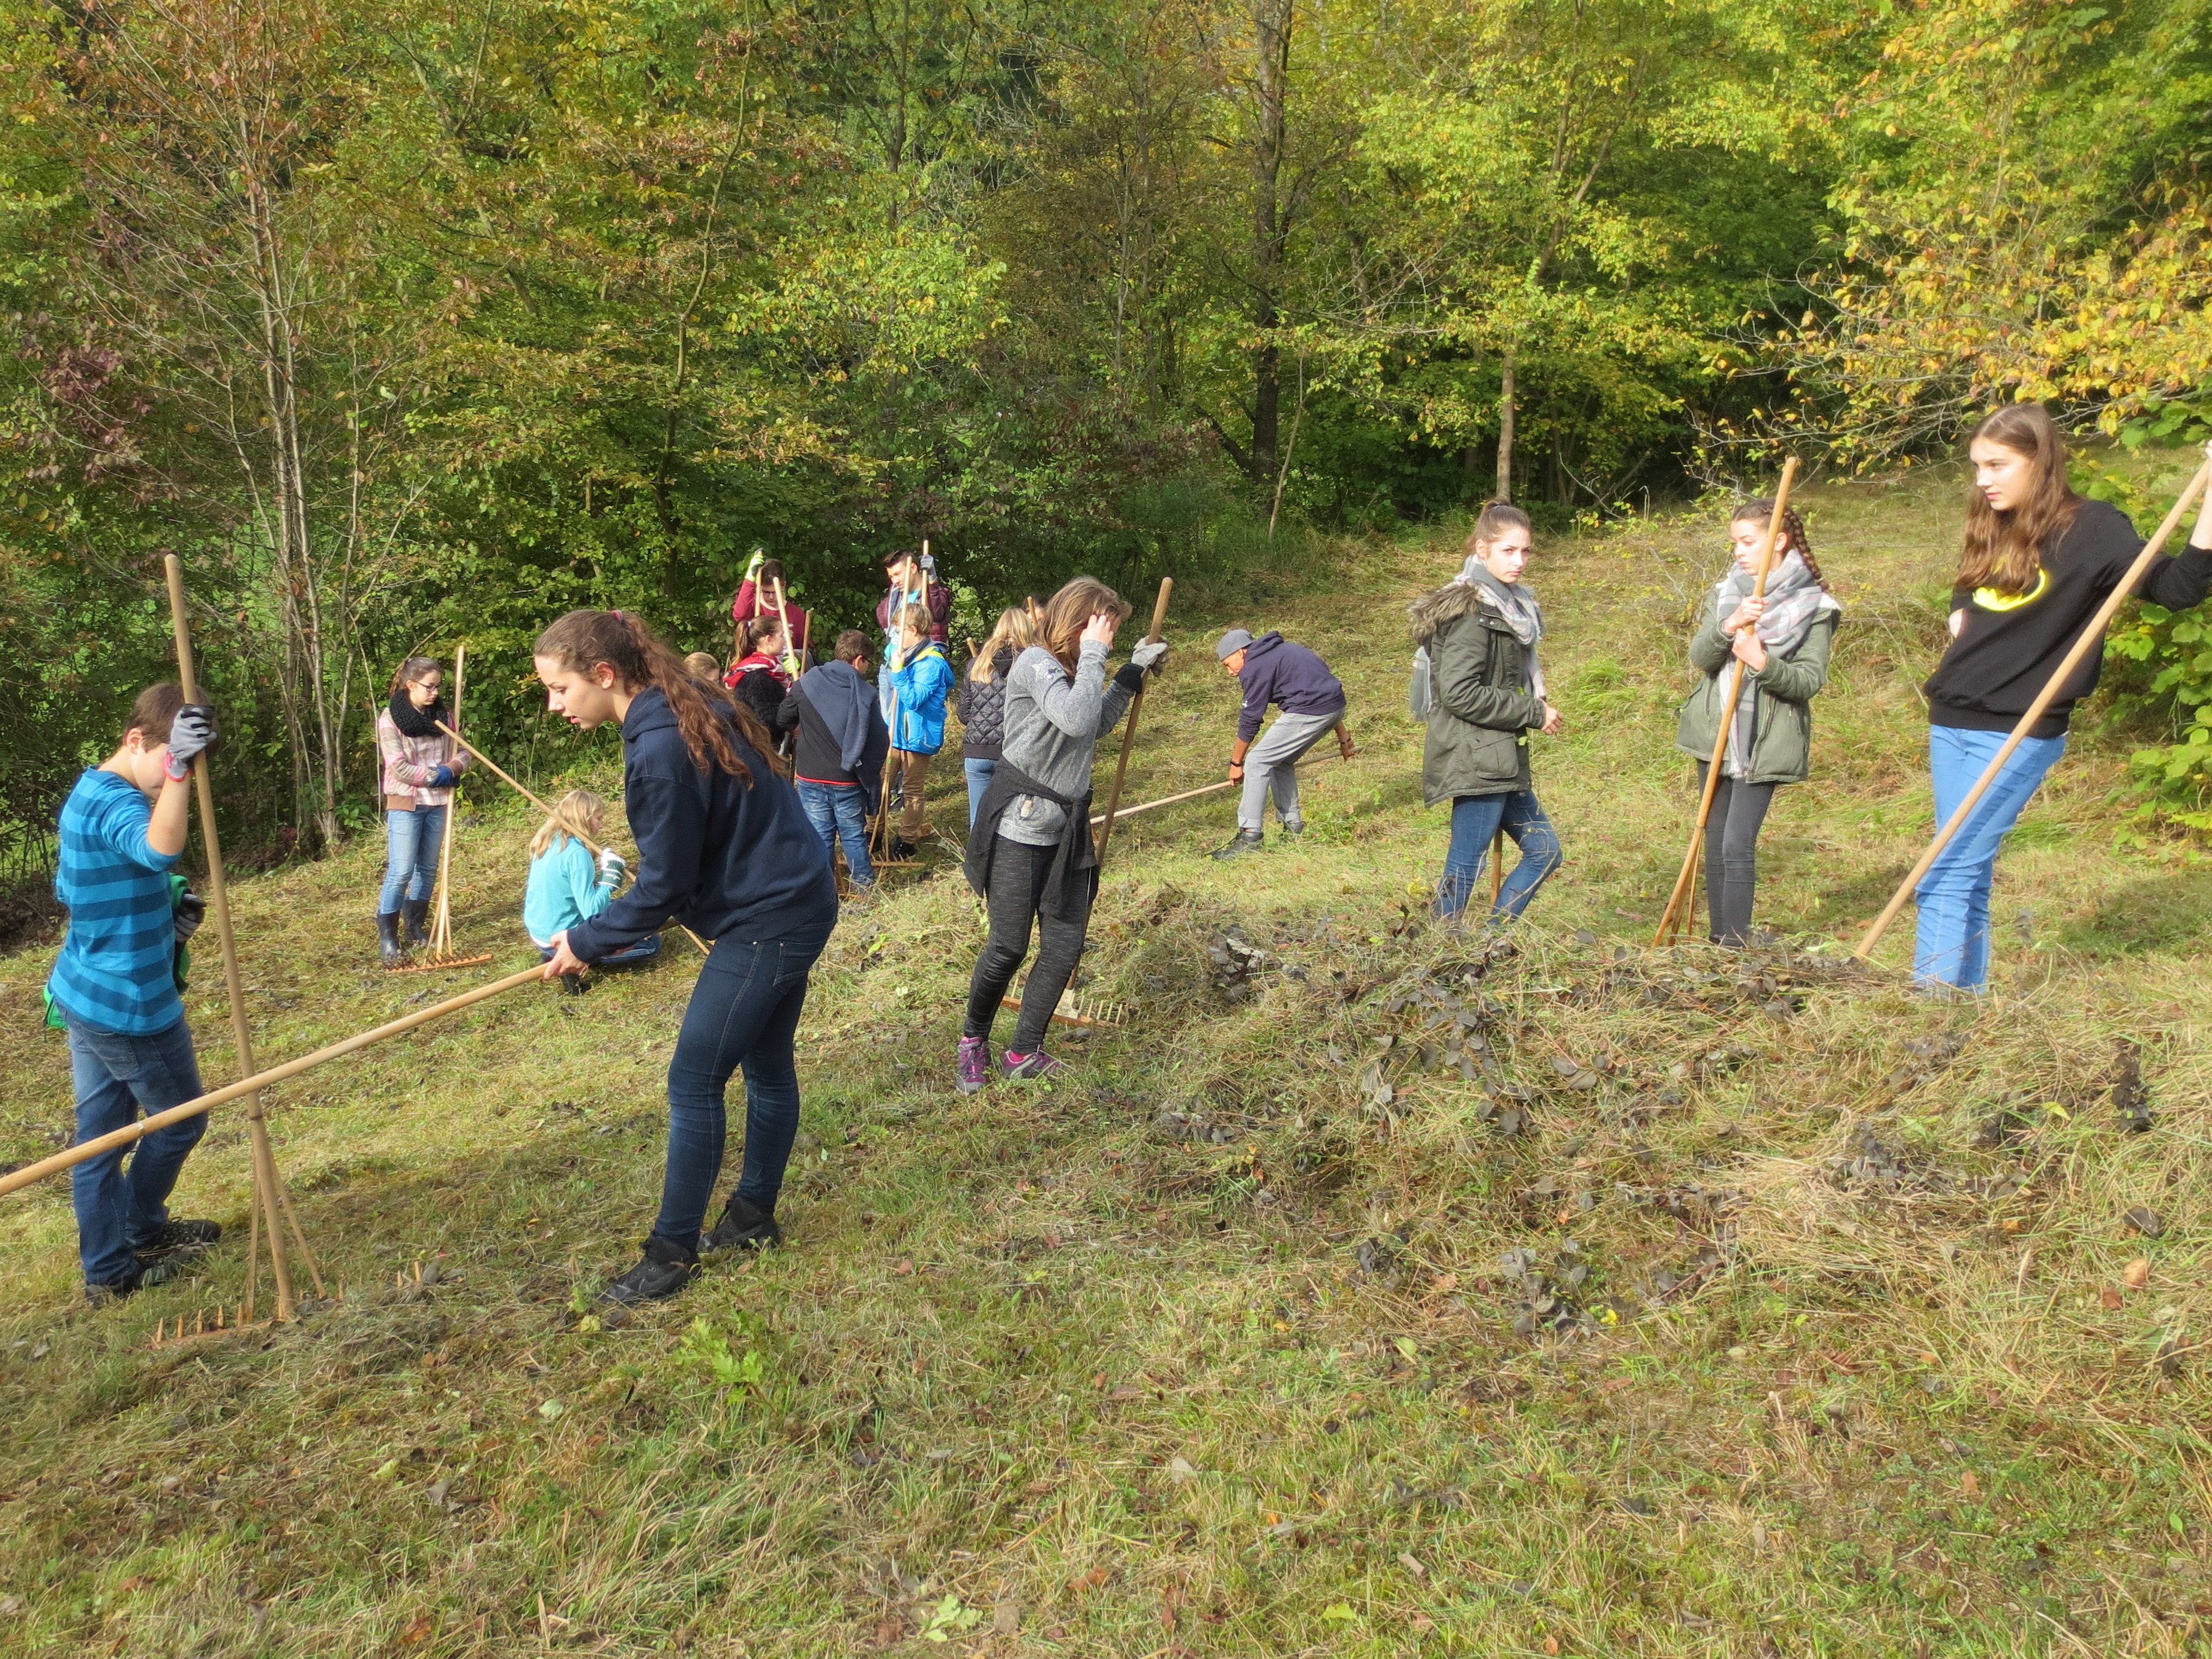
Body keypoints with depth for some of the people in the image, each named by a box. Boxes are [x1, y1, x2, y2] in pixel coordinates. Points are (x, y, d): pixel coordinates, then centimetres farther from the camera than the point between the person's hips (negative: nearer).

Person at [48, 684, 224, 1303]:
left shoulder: (89, 792, 9)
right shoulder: (111, 799, -23)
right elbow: (159, 850, -47)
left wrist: (163, 908, 8)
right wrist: (178, 768, -54)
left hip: (84, 995, 9)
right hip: (129, 1005, -9)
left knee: (100, 1135, 16)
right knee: (180, 1121, 13)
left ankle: (107, 1270, 27)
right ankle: (139, 1234, 32)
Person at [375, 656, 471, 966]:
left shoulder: (444, 715, 5)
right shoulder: (390, 718, -11)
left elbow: (463, 752, 8)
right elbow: (399, 767, -16)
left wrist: (451, 770, -13)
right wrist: (436, 776, -13)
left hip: (438, 803, 6)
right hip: (405, 804, -6)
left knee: (428, 868, 12)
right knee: (400, 871, -8)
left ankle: (415, 924, 25)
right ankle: (387, 935, 1)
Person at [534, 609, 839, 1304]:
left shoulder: (660, 750, -24)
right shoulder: (691, 706, 5)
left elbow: (663, 888, -18)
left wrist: (586, 942, -4)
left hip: (767, 922, -10)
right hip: (794, 901, 10)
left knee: (692, 1086, 0)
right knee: (766, 1067, 19)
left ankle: (672, 1253, 13)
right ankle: (753, 1218, 34)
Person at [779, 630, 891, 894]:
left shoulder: (807, 683, -4)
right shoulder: (865, 693, -10)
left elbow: (782, 720, 6)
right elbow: (880, 741, -9)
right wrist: (872, 773, 7)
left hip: (810, 777, 1)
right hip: (848, 781, -1)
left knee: (818, 835, 10)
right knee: (854, 835, 12)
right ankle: (865, 885, 23)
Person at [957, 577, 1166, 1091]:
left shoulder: (1070, 669, 11)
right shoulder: (1035, 663, -15)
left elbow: (1099, 725, 25)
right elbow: (1079, 719, -30)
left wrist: (1134, 671, 18)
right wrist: (1094, 655, -20)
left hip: (1066, 831, 8)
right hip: (1020, 828, -8)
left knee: (1064, 946, 6)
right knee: (1009, 946, 0)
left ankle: (1023, 1054, 19)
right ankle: (973, 1040, 24)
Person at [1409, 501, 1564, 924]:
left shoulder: (1508, 605, 15)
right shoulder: (1473, 612, -16)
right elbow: (1460, 693, -24)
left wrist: (1534, 709, 8)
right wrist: (1534, 712, -16)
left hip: (1502, 759, 10)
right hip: (1475, 758, -10)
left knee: (1545, 849, 14)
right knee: (1465, 868, -4)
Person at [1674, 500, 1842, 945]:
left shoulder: (1815, 607, -3)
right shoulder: (1727, 593, 8)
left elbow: (1809, 681, -10)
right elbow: (1699, 657, -4)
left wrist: (1763, 662, -27)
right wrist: (1728, 626, -23)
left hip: (1765, 744, -5)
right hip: (1715, 736, 5)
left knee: (1737, 845, -12)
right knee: (1714, 842, 10)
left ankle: (1735, 946, -5)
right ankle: (1718, 939, 20)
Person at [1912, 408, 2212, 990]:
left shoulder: (2090, 529, -7)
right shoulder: (1992, 531, 12)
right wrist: (1960, 617, 6)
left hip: (2016, 735, -7)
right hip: (1951, 724, 7)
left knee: (1944, 879, -11)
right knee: (1968, 876, 12)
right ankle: (1966, 999, 20)